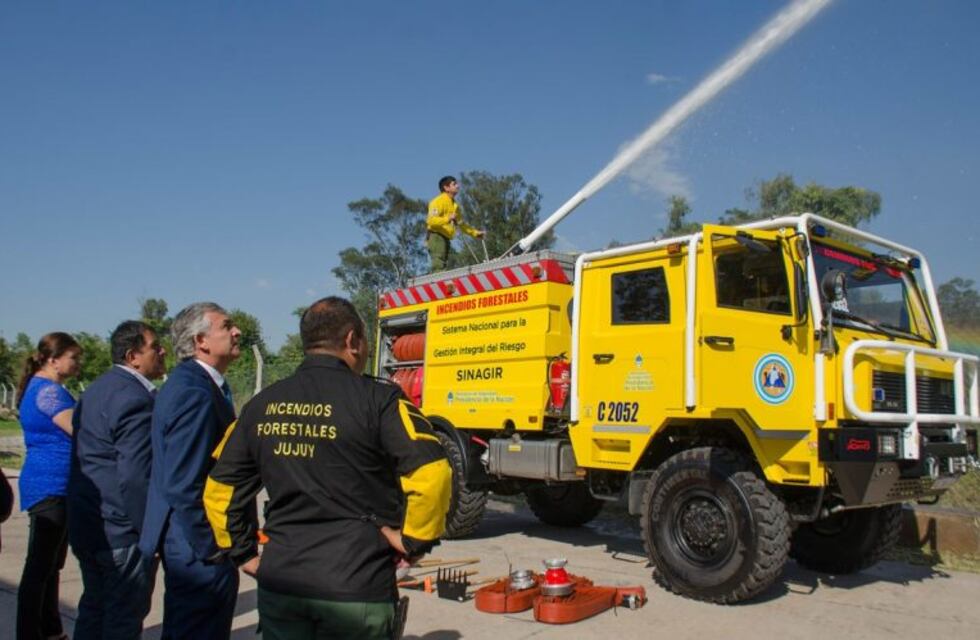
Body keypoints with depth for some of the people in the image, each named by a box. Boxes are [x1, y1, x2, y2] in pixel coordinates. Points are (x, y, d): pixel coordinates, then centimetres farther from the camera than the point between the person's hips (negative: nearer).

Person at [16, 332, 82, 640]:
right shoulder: (48, 390, -15)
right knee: (40, 565, -3)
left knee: (50, 563, 16)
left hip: (54, 487, 10)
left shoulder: (44, 388, 16)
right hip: (50, 487, -10)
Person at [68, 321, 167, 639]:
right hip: (121, 529, -10)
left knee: (94, 607, 20)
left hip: (87, 525, 10)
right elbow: (135, 476, -24)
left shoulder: (97, 389, 12)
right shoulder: (136, 398, -19)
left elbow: (84, 461, 17)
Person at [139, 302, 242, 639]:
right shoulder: (195, 393, -22)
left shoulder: (187, 382, 10)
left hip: (190, 540, 10)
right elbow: (184, 485, -26)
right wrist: (213, 549, -18)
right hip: (199, 548, -10)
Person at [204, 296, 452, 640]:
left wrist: (244, 554, 17)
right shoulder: (376, 398, -11)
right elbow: (431, 473, -22)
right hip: (356, 588, -4)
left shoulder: (262, 405, 6)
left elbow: (219, 488, 11)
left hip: (280, 584, 4)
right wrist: (412, 539, -8)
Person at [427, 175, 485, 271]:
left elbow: (460, 223, 29)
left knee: (443, 264, 6)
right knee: (438, 266, -18)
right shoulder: (438, 201, -7)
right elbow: (431, 220, -19)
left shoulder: (454, 205, 20)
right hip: (436, 236, -9)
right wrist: (447, 219, -34)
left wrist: (476, 233, 23)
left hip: (446, 237, 9)